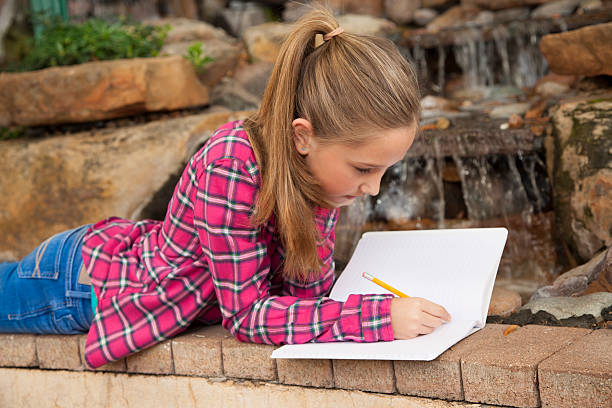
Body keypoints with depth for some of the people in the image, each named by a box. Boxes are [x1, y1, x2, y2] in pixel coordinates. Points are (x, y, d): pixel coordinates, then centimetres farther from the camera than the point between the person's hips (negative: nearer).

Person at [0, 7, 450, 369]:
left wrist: (314, 209, -31)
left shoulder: (319, 161, -17)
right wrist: (380, 316, -39)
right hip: (82, 280, -6)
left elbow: (307, 291, -13)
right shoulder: (232, 167, -39)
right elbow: (246, 315, -32)